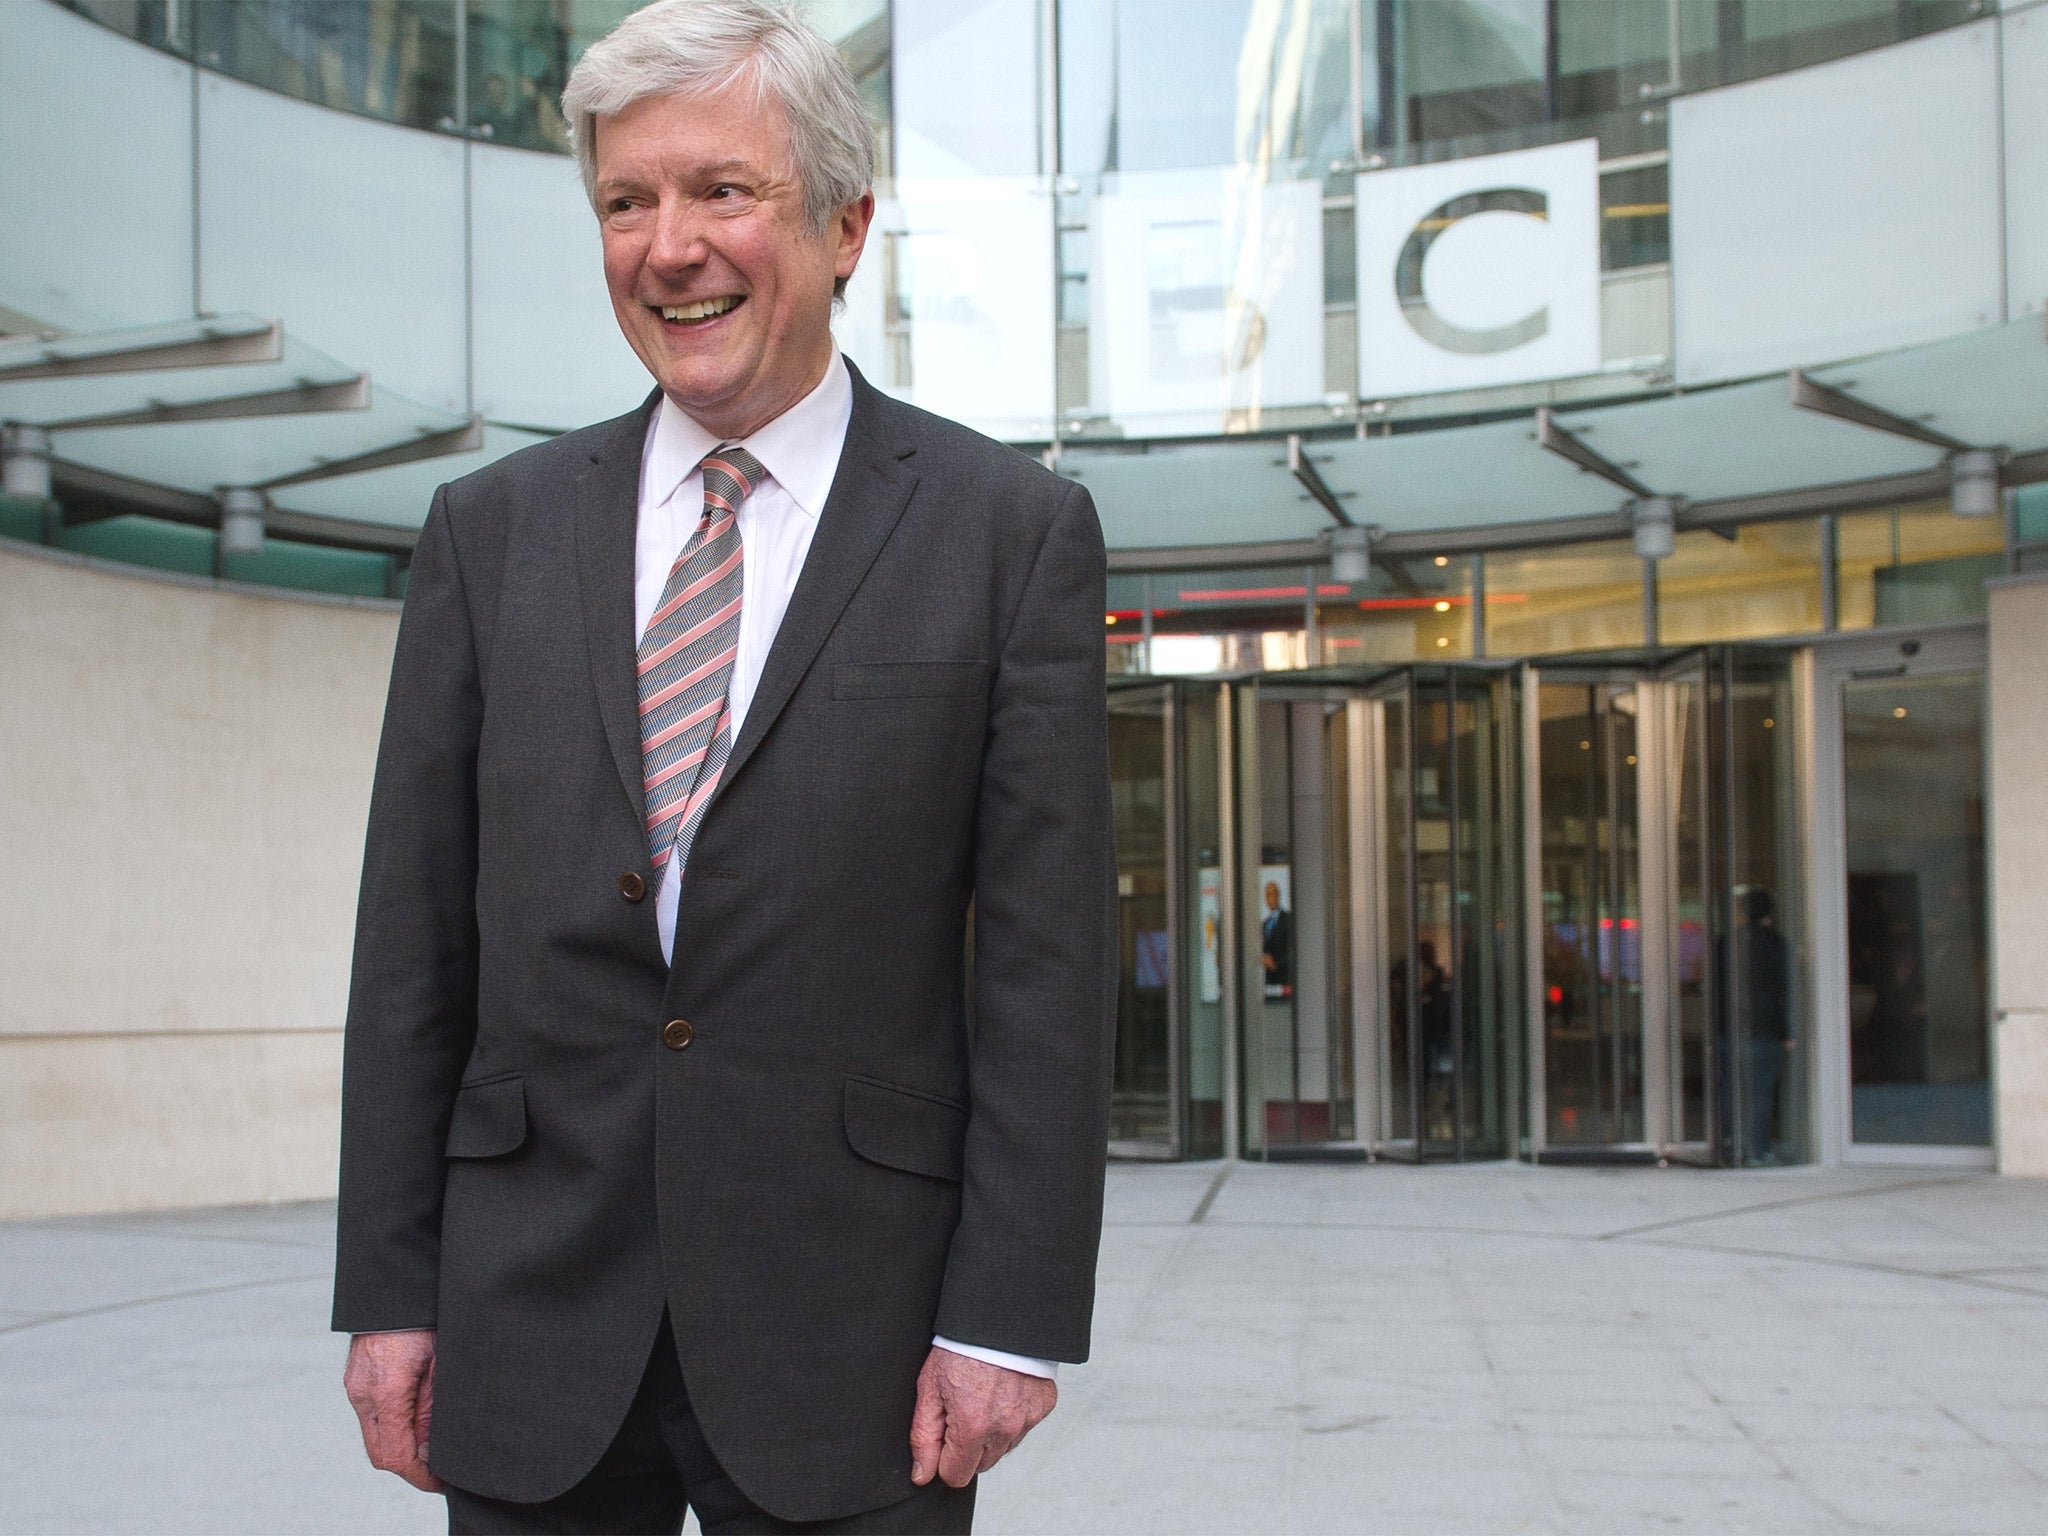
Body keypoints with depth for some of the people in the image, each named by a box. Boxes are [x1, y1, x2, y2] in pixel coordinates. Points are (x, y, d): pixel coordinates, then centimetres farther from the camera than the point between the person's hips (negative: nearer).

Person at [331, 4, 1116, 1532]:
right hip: (532, 1331, 3)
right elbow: (414, 937, 7)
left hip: (846, 1333, -2)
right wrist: (388, 1289, 3)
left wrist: (1009, 1317, -9)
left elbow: (1048, 957, -4)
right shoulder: (491, 530, 8)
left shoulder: (1012, 529, 0)